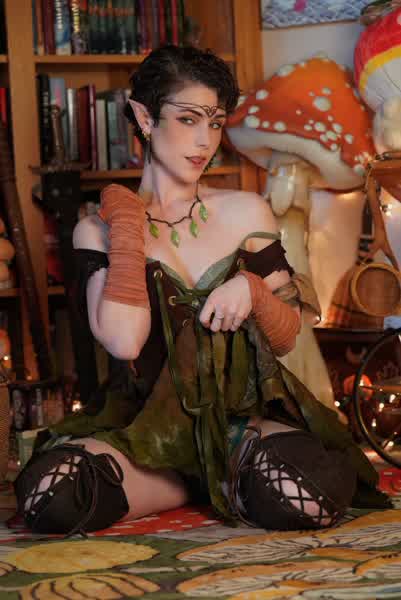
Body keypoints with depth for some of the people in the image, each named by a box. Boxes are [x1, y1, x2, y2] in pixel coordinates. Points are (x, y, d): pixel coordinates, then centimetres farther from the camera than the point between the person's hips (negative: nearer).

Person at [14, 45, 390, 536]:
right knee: (49, 496, -32)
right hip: (144, 423, -1)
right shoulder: (99, 229, 1)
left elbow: (286, 338, 12)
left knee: (312, 494, -34)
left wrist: (251, 290, -10)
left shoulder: (246, 213, 6)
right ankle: (213, 483, -4)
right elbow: (124, 342, -17)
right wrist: (127, 221, -9)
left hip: (240, 415, 1)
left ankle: (213, 478, 2)